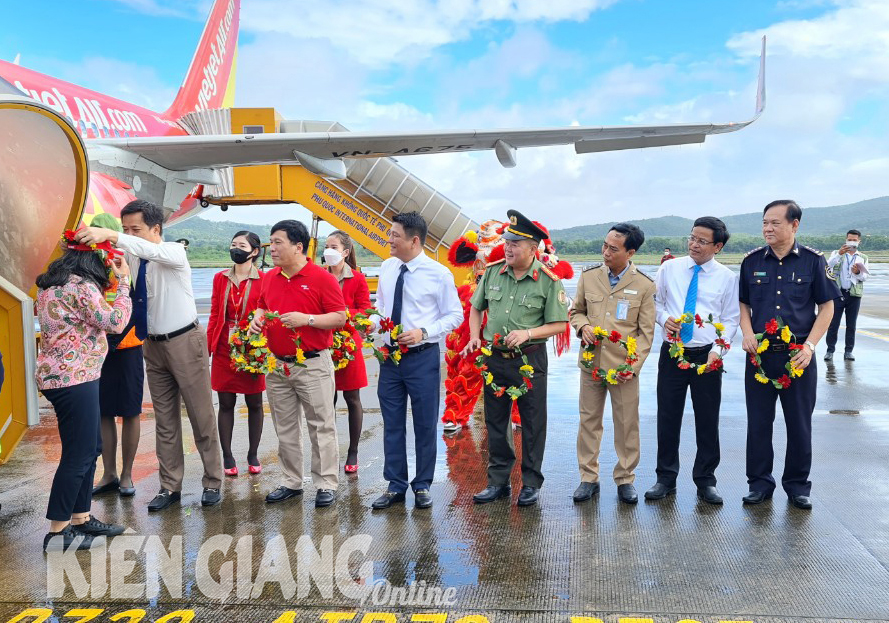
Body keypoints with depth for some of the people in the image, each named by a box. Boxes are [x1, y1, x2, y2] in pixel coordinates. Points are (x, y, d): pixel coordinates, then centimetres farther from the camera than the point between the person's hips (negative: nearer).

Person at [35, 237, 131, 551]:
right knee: (78, 455, -3)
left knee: (90, 448, 16)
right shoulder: (82, 287, -16)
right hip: (74, 379, -10)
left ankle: (80, 518, 24)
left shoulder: (51, 285, 14)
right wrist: (124, 282, -8)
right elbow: (116, 322, -15)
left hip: (57, 376, 10)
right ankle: (57, 532, 5)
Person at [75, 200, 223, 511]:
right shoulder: (129, 256, 5)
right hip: (153, 345, 6)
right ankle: (170, 486, 21)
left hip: (185, 342, -5)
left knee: (201, 416, 3)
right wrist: (79, 247, -18)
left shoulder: (174, 252, -13)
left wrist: (110, 236, -45)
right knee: (165, 419, 11)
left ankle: (212, 482, 15)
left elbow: (153, 251, -34)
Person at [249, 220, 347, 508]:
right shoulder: (270, 278, 10)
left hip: (313, 364, -6)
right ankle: (292, 482, 25)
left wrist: (307, 319, -21)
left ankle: (326, 485, 11)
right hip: (277, 365, 6)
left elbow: (340, 318, -10)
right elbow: (262, 306, 24)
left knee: (321, 427, 1)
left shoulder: (322, 278, -9)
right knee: (285, 428, 13)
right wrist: (257, 319, 2)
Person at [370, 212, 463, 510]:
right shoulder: (387, 268, 5)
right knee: (392, 424, 11)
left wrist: (423, 332, -18)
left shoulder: (439, 274, -10)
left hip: (423, 357, -4)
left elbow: (455, 315, -5)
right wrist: (373, 322, -5)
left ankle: (422, 486, 24)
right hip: (390, 355, 5)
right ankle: (395, 486, 25)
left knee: (425, 425, 7)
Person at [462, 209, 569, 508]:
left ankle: (531, 483, 21)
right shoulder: (492, 272, 2)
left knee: (532, 423, 6)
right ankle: (498, 481, 25)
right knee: (495, 421, 11)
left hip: (530, 359, -4)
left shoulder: (548, 280, -9)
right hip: (494, 358, 4)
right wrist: (474, 337, -1)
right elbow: (476, 308, 15)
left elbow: (559, 324, -7)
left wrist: (527, 333, -20)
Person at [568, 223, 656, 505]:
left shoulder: (644, 285, -4)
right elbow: (576, 310, 15)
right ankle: (588, 478, 21)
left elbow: (646, 331, -1)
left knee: (627, 424, 6)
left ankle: (625, 479, 22)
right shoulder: (589, 276, 2)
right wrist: (583, 326, -8)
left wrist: (633, 365, -11)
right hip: (591, 362, 2)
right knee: (589, 421, 9)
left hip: (624, 366, -2)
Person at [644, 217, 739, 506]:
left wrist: (718, 350, -10)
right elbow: (655, 301, 11)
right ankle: (665, 479, 20)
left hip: (707, 356, -1)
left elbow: (731, 320, 3)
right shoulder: (669, 268, 3)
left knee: (708, 420, 6)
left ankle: (705, 481, 22)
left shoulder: (727, 277, 1)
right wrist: (664, 317, -10)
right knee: (667, 417, 6)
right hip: (672, 352, 1)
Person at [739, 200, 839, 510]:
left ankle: (797, 485, 24)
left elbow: (827, 307, 1)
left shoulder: (813, 260, -3)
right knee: (758, 422, 7)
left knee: (799, 423, 8)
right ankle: (760, 482, 21)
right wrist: (747, 333, -8)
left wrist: (809, 345, -11)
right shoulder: (752, 261, 2)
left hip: (798, 356, -1)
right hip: (760, 354, 2)